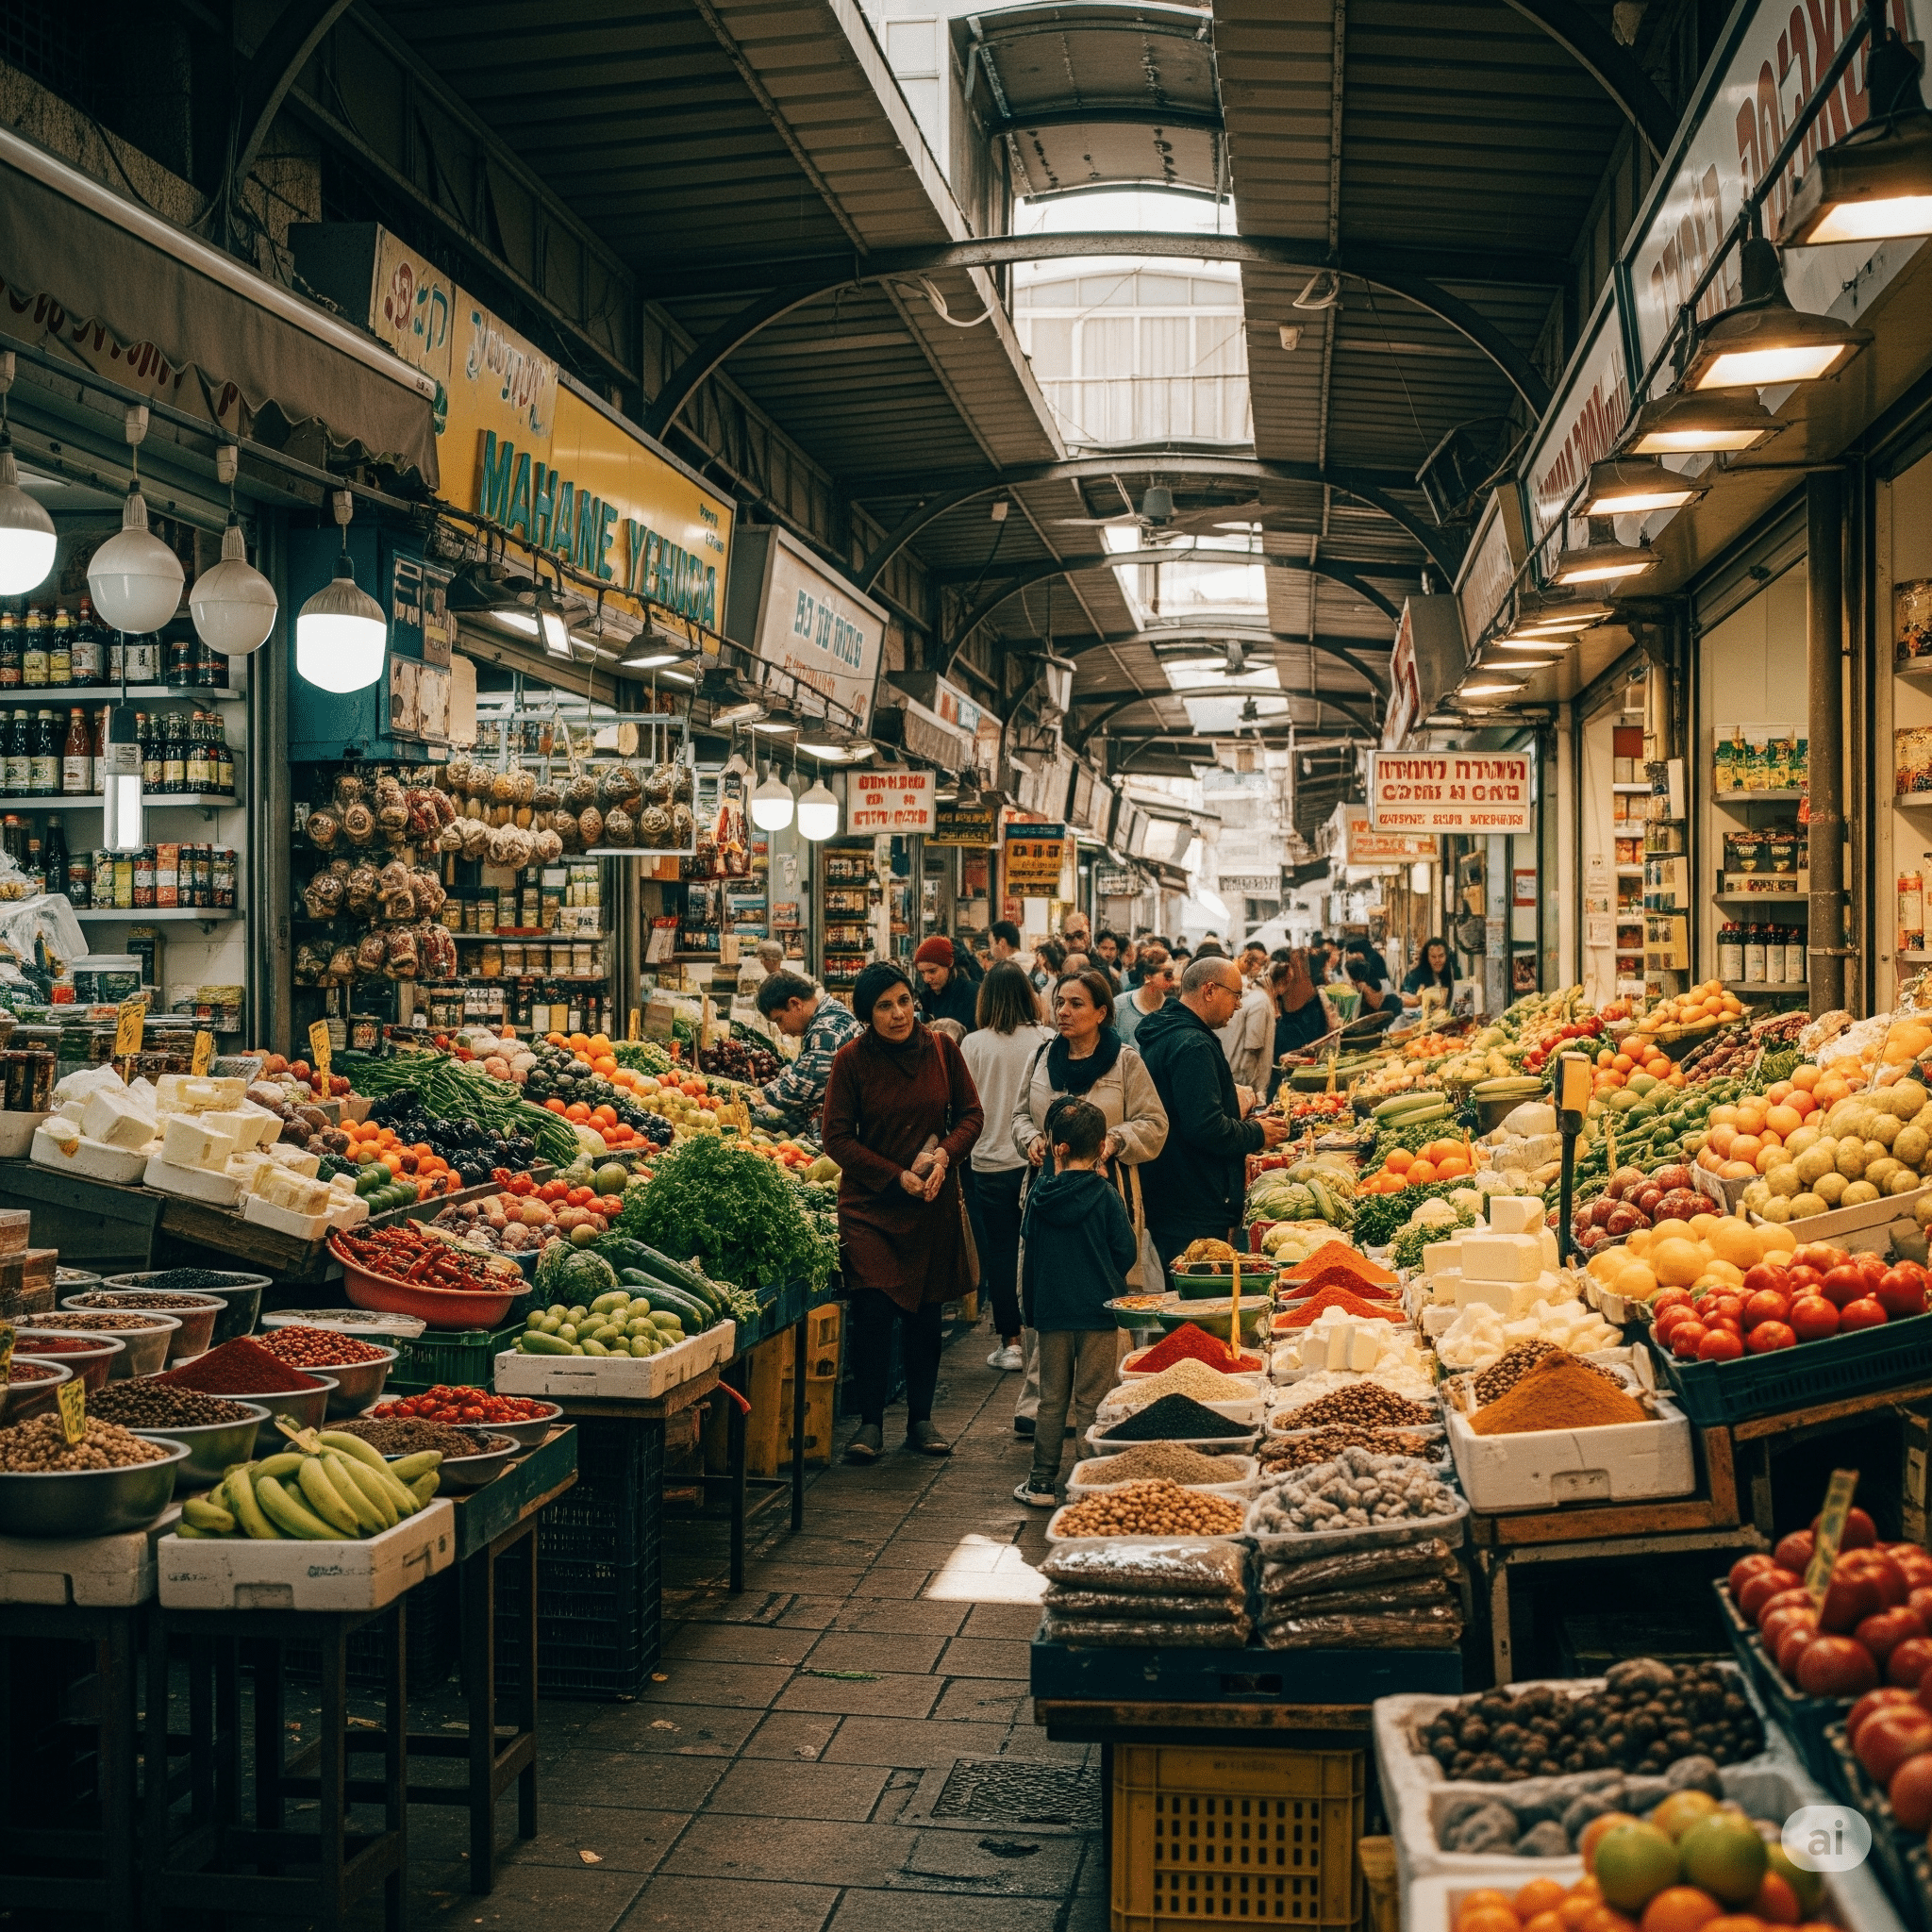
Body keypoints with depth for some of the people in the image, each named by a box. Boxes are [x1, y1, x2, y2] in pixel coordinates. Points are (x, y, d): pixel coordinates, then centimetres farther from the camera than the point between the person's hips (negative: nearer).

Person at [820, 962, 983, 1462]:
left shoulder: (941, 1049, 1)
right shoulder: (852, 1059, -7)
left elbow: (970, 1114, 8)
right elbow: (837, 1138, -6)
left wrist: (945, 1155, -11)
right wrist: (897, 1176, -13)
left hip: (934, 1202, 3)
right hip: (870, 1201, -2)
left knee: (925, 1313, 8)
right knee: (872, 1312, -10)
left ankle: (921, 1420, 22)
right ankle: (870, 1423, 4)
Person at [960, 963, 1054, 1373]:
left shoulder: (974, 1044, -8)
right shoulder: (1047, 1040, -7)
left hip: (990, 1161, -1)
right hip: (1038, 1158, 1)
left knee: (999, 1252, 8)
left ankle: (1010, 1342, 11)